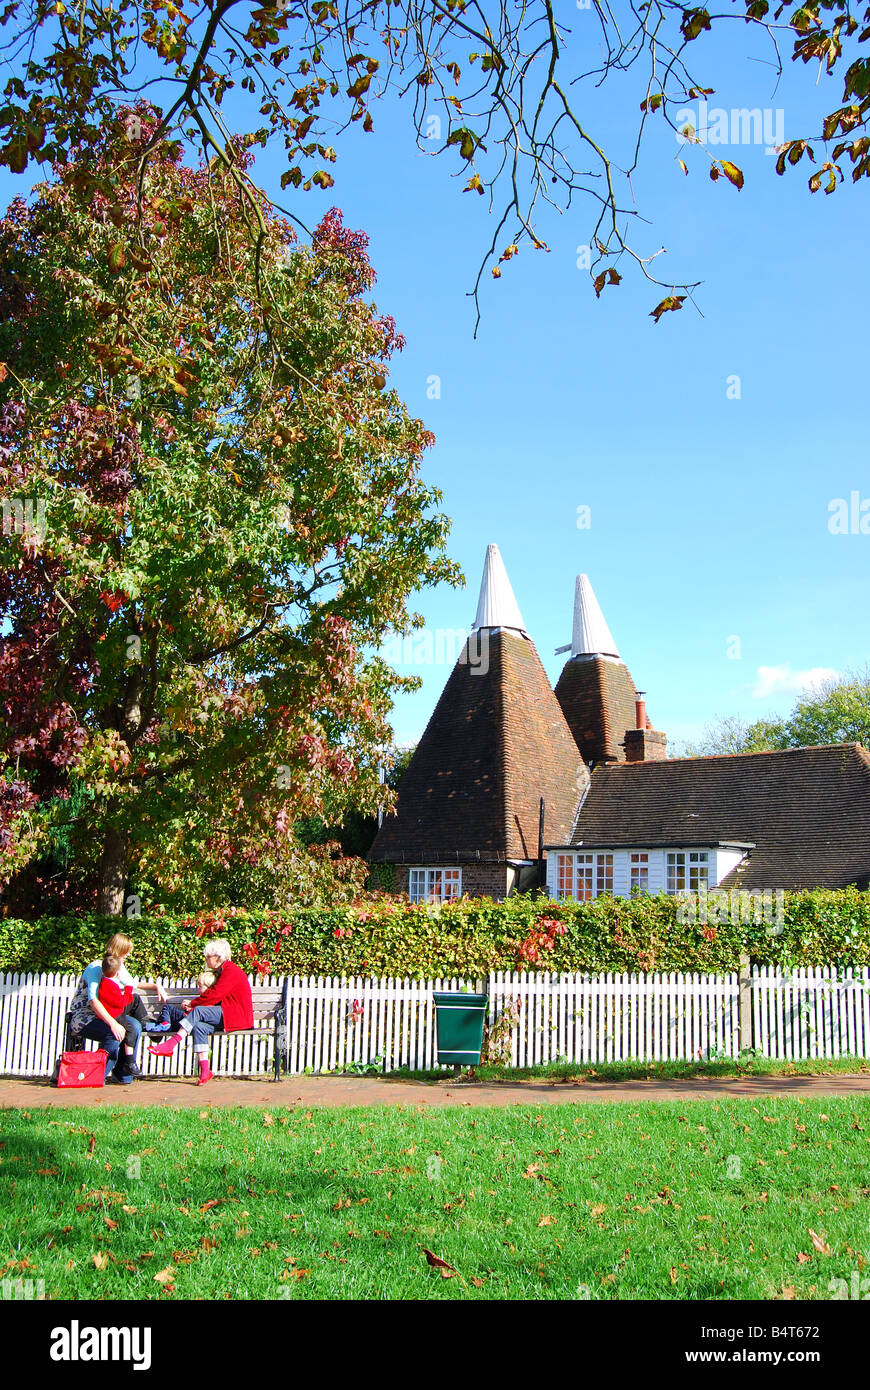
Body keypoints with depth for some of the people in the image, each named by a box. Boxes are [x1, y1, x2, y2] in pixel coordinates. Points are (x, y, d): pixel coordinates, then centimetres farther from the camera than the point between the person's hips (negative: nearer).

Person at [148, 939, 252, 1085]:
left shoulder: (231, 971, -9)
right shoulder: (221, 972, 22)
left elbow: (214, 996, -17)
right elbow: (215, 998, 14)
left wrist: (192, 1003, -6)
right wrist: (193, 1006, -2)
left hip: (238, 1016, -8)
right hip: (225, 1016, 9)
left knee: (198, 1011, -25)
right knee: (199, 1027, -20)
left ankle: (171, 1044, -27)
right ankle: (205, 1071, -28)